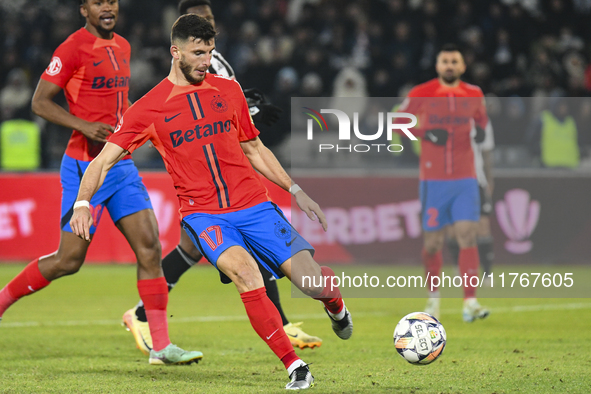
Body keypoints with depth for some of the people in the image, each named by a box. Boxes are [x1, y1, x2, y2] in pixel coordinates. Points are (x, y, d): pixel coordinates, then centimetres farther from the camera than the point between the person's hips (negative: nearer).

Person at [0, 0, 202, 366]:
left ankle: (161, 345, -2)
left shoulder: (122, 47, 13)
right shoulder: (73, 48, -10)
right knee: (69, 259, -4)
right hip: (86, 167, -7)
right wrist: (84, 126, -22)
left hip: (122, 165, 7)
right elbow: (40, 102, -11)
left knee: (150, 247, -3)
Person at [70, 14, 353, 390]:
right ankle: (294, 366, -24)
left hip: (255, 206, 3)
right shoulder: (149, 108, 1)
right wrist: (83, 203, -18)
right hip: (203, 214, -3)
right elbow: (104, 161, -1)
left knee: (314, 283, -11)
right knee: (244, 269, -33)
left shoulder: (228, 90, 10)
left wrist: (296, 191, 17)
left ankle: (336, 307, 29)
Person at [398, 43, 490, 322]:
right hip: (433, 179, -1)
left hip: (465, 179, 1)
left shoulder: (474, 94, 5)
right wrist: (425, 133, -11)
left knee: (467, 236, -12)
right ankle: (433, 297, 24)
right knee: (432, 242, 3)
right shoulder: (421, 94, -2)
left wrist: (480, 129, 0)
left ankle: (470, 302, -14)